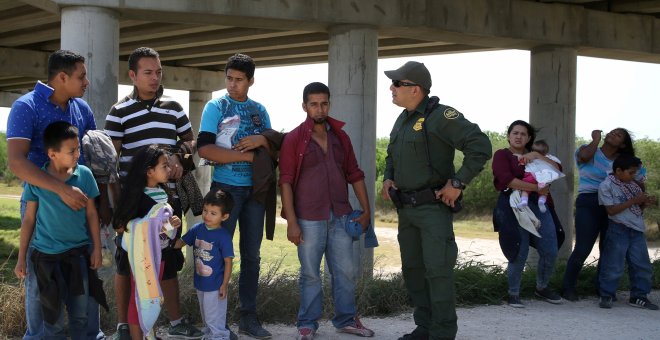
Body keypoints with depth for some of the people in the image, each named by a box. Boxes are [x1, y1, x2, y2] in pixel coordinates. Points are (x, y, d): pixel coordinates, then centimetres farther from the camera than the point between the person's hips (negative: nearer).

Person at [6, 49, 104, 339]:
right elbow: (16, 162, -24)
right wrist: (62, 189, -32)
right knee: (40, 278, 5)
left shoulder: (82, 108, 5)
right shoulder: (26, 107, -13)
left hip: (79, 202, 5)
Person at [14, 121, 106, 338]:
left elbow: (91, 214, 3)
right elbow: (29, 219, -1)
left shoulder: (85, 174, -6)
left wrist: (97, 248, 3)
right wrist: (21, 258, 1)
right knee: (53, 317, 7)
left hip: (78, 253, 2)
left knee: (80, 315, 11)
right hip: (46, 255, -2)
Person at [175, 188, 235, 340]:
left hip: (215, 286, -7)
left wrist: (224, 285, -13)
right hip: (200, 283, 7)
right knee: (206, 316, 25)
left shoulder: (223, 236, -19)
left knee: (215, 318, 6)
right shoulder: (197, 229, -3)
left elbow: (228, 262, -15)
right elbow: (180, 242, 5)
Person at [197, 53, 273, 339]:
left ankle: (249, 317, 15)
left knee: (252, 255, 7)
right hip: (226, 188, -4)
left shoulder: (259, 110, 11)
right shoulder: (215, 107, -2)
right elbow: (205, 149, -14)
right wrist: (248, 155, -14)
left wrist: (262, 140, -11)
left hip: (254, 189, 4)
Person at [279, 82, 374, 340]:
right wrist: (291, 221, -13)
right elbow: (286, 181, -7)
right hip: (309, 219, -4)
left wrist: (366, 211, 10)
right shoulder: (294, 139, -3)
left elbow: (354, 175, 14)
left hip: (340, 217, 4)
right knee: (310, 274, 4)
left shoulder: (340, 137, 10)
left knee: (346, 271, 8)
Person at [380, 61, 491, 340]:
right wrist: (387, 178, 11)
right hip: (405, 209, 9)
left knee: (437, 271, -9)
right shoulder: (402, 120, 13)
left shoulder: (440, 116, -14)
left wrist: (458, 183, -19)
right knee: (412, 270, 13)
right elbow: (391, 155, 30)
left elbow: (480, 146, -20)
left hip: (433, 207, -9)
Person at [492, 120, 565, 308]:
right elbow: (508, 180, -13)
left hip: (539, 206, 6)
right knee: (520, 253, -9)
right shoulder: (502, 155, 4)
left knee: (550, 251, 2)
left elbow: (557, 169, 9)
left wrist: (537, 156, -4)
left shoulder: (534, 156, 24)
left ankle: (542, 288, 24)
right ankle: (513, 293, 8)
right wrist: (537, 188, -14)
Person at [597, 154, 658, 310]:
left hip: (637, 230, 6)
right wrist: (634, 201, -15)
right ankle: (606, 296, 9)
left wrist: (645, 203, -3)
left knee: (642, 266, 7)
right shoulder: (606, 186, -7)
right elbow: (611, 210, -13)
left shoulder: (633, 186, 13)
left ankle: (638, 296, 18)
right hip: (619, 230, -6)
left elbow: (637, 209, 19)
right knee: (613, 266, -4)